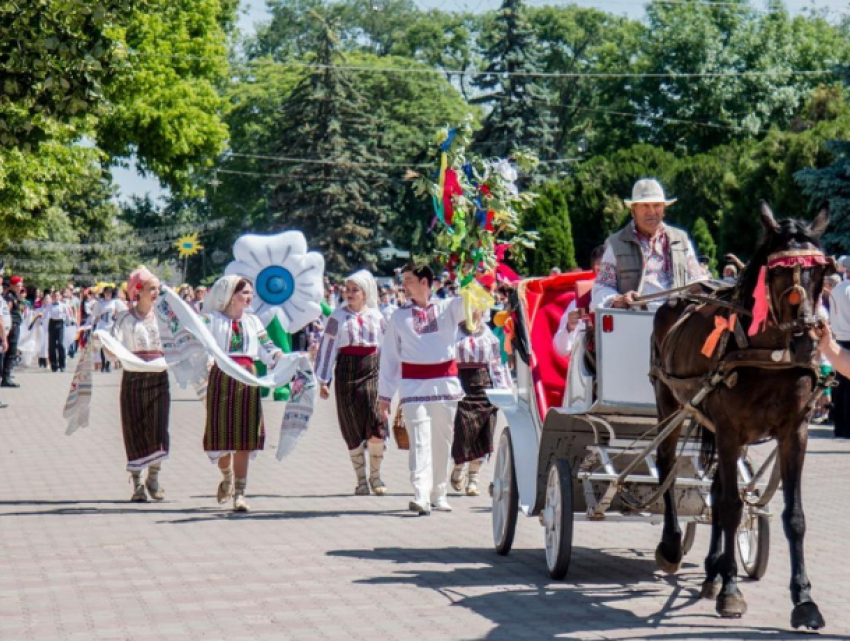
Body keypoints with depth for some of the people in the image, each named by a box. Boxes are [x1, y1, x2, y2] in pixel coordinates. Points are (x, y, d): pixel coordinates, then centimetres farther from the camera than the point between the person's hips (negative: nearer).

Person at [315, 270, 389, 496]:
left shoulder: (376, 316, 9)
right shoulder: (338, 316, 3)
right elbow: (327, 348, 4)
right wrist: (323, 381, 1)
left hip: (373, 373, 1)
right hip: (346, 373, -1)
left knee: (376, 427, -11)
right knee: (353, 429, 3)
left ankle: (375, 474, 7)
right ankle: (361, 479, 14)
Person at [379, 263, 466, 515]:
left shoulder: (448, 308, 8)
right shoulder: (399, 317, 10)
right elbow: (389, 356, 10)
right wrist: (385, 395, 8)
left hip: (445, 382, 1)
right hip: (413, 385, -1)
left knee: (443, 440, 8)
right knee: (420, 440, -12)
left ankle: (438, 494, 19)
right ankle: (421, 497, -22)